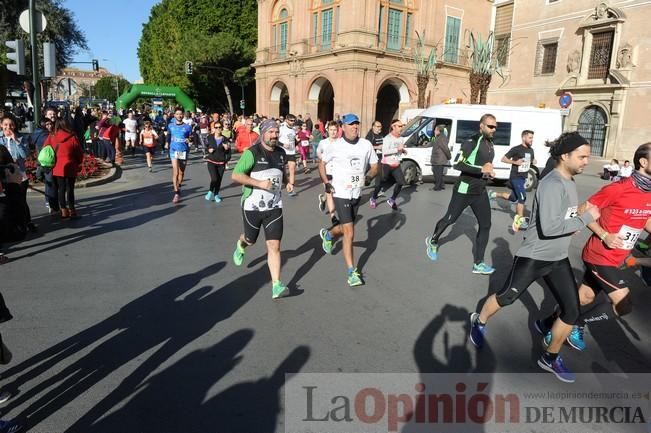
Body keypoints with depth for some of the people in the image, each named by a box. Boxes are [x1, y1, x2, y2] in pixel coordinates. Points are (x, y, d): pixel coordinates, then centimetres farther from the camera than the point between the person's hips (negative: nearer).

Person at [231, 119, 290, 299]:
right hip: (252, 205, -3)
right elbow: (236, 175, -17)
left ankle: (276, 286, -3)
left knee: (274, 245, -5)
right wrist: (259, 183, -23)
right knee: (250, 240, 18)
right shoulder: (252, 153, -12)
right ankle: (240, 246, 57)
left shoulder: (281, 153, 6)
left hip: (274, 207, 3)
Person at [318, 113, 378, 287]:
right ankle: (352, 272, 1)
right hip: (341, 193, -5)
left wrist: (366, 177, -6)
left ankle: (328, 235, 53)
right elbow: (322, 164, 5)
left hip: (357, 194, 5)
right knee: (349, 233, -9)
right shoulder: (334, 146, -8)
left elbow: (374, 167, 11)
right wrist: (326, 183, -8)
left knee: (346, 229, 19)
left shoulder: (366, 145, 0)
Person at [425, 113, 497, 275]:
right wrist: (481, 169, -29)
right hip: (464, 190, -7)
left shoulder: (491, 144, 12)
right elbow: (458, 164, -25)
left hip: (480, 192, 8)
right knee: (449, 219, 8)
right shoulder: (472, 142, -16)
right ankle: (432, 242, 35)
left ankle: (478, 263, 10)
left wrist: (489, 172, 9)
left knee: (486, 225, 3)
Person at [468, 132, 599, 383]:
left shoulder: (570, 182, 7)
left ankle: (550, 358, 23)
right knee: (506, 298, 8)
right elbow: (549, 227, -29)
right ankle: (479, 323, 36)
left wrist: (578, 212, -1)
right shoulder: (552, 184, -22)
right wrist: (586, 218, -22)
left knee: (572, 311, 5)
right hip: (533, 256, -8)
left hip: (558, 259, 8)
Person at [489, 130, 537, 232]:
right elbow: (503, 159, -10)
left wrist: (533, 162, 1)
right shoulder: (516, 149, -12)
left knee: (513, 198, 14)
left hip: (523, 178, 8)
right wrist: (515, 162, -22)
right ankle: (521, 221, -5)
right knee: (522, 198, -13)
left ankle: (494, 194, 32)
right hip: (515, 177, -8)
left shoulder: (531, 150, 9)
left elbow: (531, 161, 25)